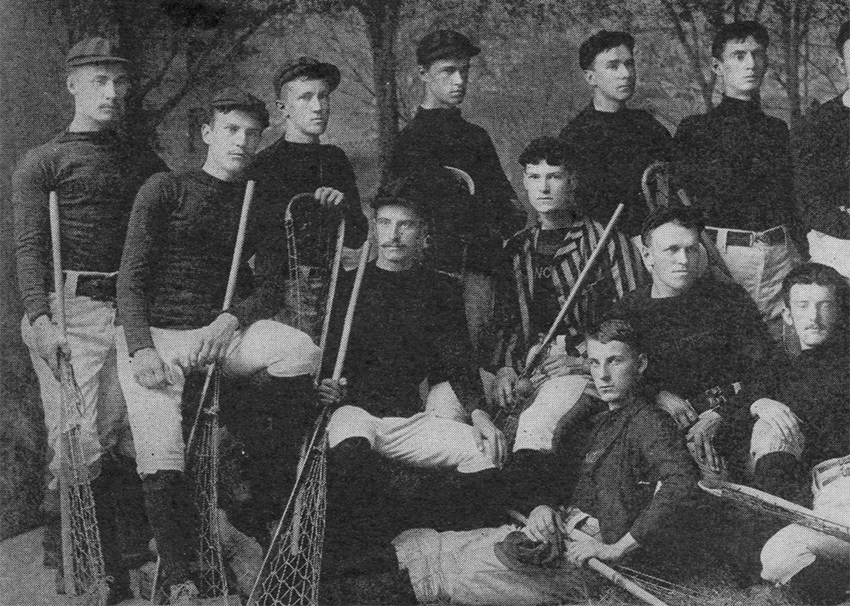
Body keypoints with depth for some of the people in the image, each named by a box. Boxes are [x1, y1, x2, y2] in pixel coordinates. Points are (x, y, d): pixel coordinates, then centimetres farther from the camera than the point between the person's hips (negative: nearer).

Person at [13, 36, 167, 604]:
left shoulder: (145, 162, 19)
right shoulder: (42, 163, 6)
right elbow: (30, 247, -2)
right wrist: (40, 318, -16)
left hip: (139, 312, 4)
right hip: (73, 309, -4)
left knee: (137, 443, 0)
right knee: (80, 448, -8)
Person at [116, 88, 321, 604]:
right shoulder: (166, 189, 1)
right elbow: (132, 277, -3)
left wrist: (232, 318, -9)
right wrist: (142, 349, -17)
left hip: (221, 332, 3)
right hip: (156, 333, -3)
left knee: (302, 351, -26)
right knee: (162, 458, -18)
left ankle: (241, 445, -2)